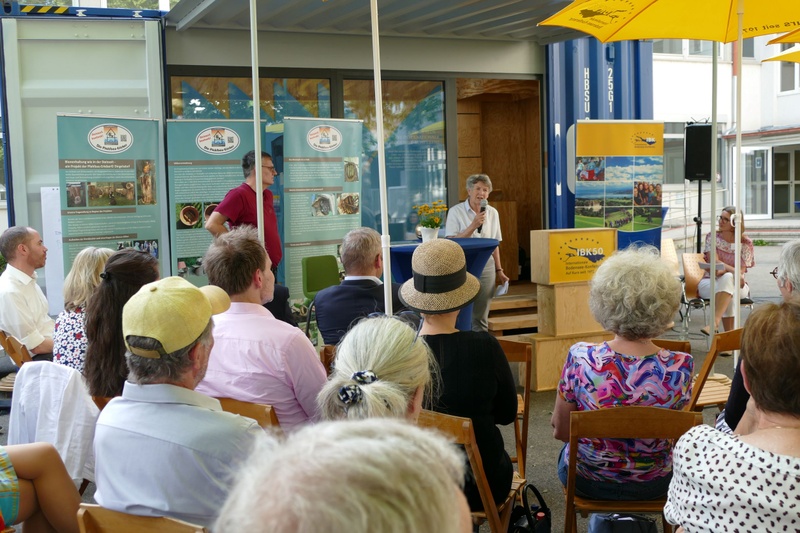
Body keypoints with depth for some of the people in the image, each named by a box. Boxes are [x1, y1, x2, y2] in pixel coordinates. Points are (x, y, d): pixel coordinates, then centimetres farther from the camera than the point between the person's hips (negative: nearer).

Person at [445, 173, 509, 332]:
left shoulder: (492, 213, 9)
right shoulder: (456, 212, -4)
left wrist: (499, 270, 14)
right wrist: (473, 226, -20)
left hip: (486, 266, 4)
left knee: (481, 316, 6)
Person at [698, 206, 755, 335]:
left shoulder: (745, 243, 2)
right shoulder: (712, 237, 5)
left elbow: (741, 271, -6)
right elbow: (715, 262, -9)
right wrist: (734, 271, -27)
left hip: (736, 285, -1)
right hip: (710, 282, 1)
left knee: (727, 278, -39)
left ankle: (715, 323, -53)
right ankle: (729, 333, -43)